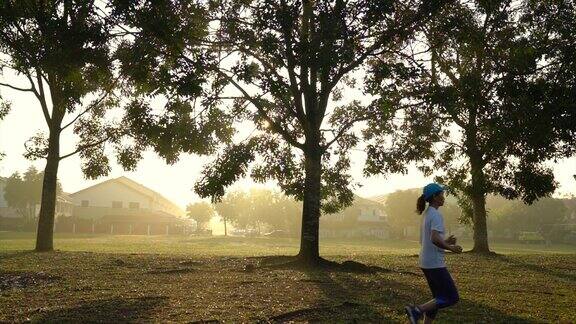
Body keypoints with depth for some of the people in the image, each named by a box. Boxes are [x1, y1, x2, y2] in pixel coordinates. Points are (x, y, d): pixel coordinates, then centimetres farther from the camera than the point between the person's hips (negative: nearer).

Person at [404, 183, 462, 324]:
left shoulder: (427, 215, 14)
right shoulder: (436, 215, -15)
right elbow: (435, 239, -28)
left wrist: (445, 242, 15)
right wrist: (451, 248, -14)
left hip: (426, 263, 9)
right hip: (435, 263, -9)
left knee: (439, 298, 15)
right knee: (452, 297, -3)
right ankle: (417, 310, -9)